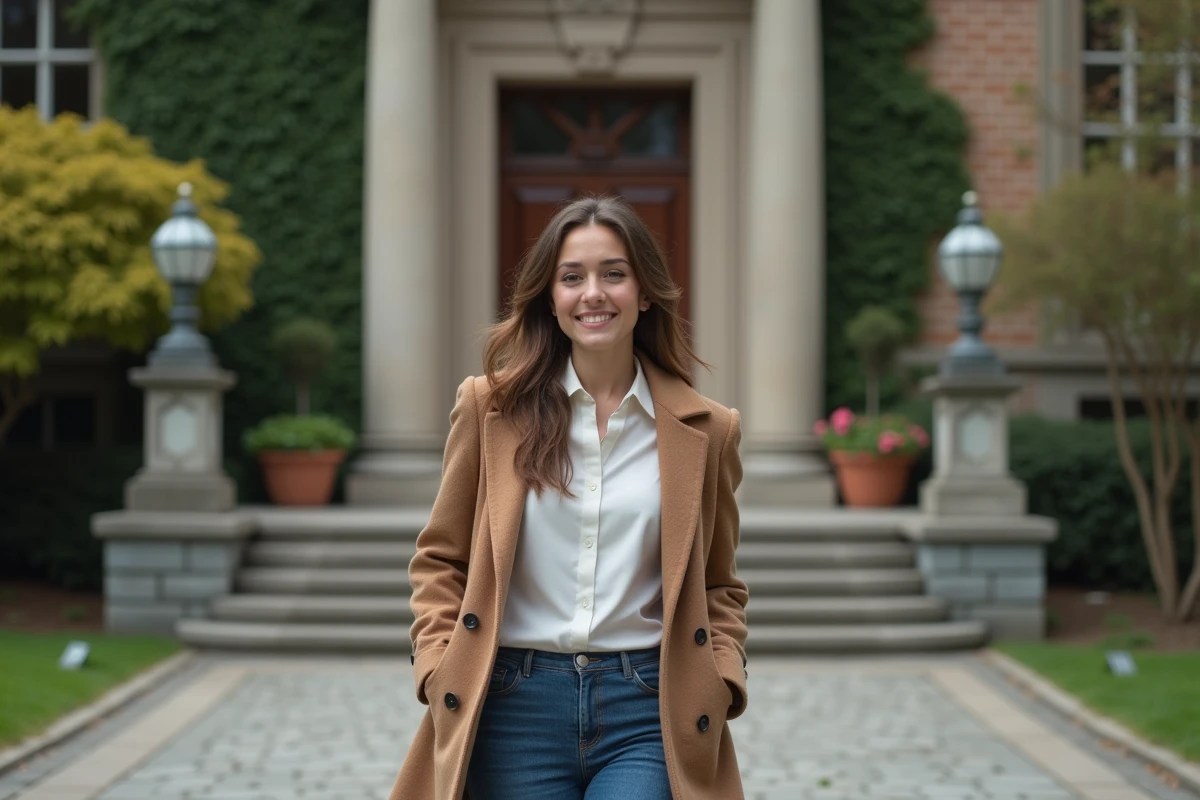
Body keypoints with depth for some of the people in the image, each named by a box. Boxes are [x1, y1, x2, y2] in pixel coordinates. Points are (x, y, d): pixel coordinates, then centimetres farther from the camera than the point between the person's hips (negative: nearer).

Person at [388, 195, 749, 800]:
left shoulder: (704, 429, 5)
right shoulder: (492, 407, 4)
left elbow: (718, 587, 14)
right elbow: (440, 561, 10)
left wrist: (720, 683, -2)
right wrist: (439, 671, -4)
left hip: (647, 711, 0)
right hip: (516, 703, 1)